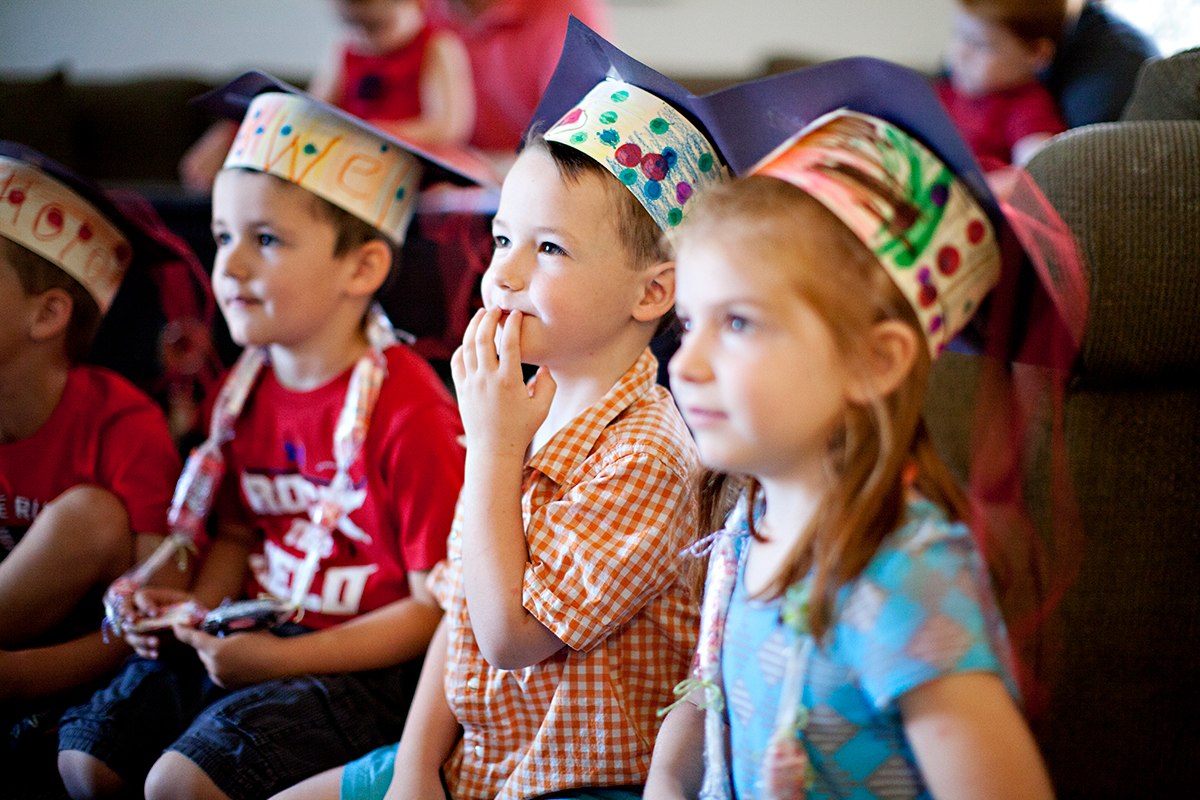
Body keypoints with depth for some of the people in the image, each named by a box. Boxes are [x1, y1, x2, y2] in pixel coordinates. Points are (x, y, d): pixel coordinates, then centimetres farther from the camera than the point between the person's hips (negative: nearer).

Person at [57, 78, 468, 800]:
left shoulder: (407, 411, -18)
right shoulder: (247, 388, 6)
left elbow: (439, 608, -16)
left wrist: (284, 659, -20)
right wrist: (196, 607, 0)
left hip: (362, 663, -7)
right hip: (248, 638, 8)